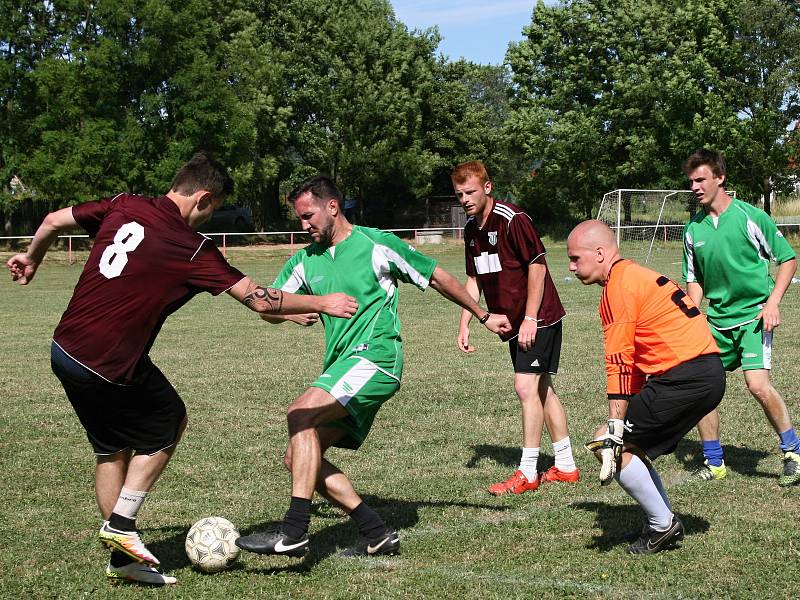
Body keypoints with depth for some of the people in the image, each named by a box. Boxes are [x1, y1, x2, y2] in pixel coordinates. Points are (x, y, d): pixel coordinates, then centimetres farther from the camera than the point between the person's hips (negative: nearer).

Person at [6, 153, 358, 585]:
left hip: (64, 351, 7)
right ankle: (121, 525, 13)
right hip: (111, 367, -7)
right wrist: (322, 303, 5)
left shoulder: (124, 207, 3)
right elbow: (260, 300, -9)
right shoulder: (194, 249, -12)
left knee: (111, 449, 19)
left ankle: (122, 558, 24)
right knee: (170, 423, 18)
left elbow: (54, 220, 15)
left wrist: (31, 258, 35)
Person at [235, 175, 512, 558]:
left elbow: (438, 278, 9)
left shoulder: (376, 245, 0)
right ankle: (376, 534, 5)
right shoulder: (305, 261, 15)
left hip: (376, 356, -8)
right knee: (298, 459, 0)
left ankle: (294, 533, -31)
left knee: (301, 414, -27)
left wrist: (483, 317, 15)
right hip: (340, 367, 8)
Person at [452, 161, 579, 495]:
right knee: (542, 389, 12)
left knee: (526, 386, -13)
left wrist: (530, 319, -19)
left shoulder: (513, 219, -18)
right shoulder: (471, 228, 7)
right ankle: (566, 467, 20)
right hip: (513, 323, 9)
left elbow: (537, 266, -18)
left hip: (538, 318, -9)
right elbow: (473, 279, 15)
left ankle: (527, 473, -7)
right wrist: (465, 325, 8)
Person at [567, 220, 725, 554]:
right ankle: (666, 525, 19)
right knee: (630, 448, 17)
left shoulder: (619, 285, -8)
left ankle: (662, 524, 4)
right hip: (709, 375, 10)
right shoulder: (637, 276, 22)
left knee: (612, 446, -5)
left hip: (685, 376, -10)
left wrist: (613, 430, -13)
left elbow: (619, 365, -13)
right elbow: (636, 362, 23)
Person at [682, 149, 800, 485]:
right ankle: (714, 463, 16)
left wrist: (772, 302, -11)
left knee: (758, 385, -20)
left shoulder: (751, 217, -8)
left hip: (753, 314, -5)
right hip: (718, 318, 6)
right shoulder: (693, 230, 6)